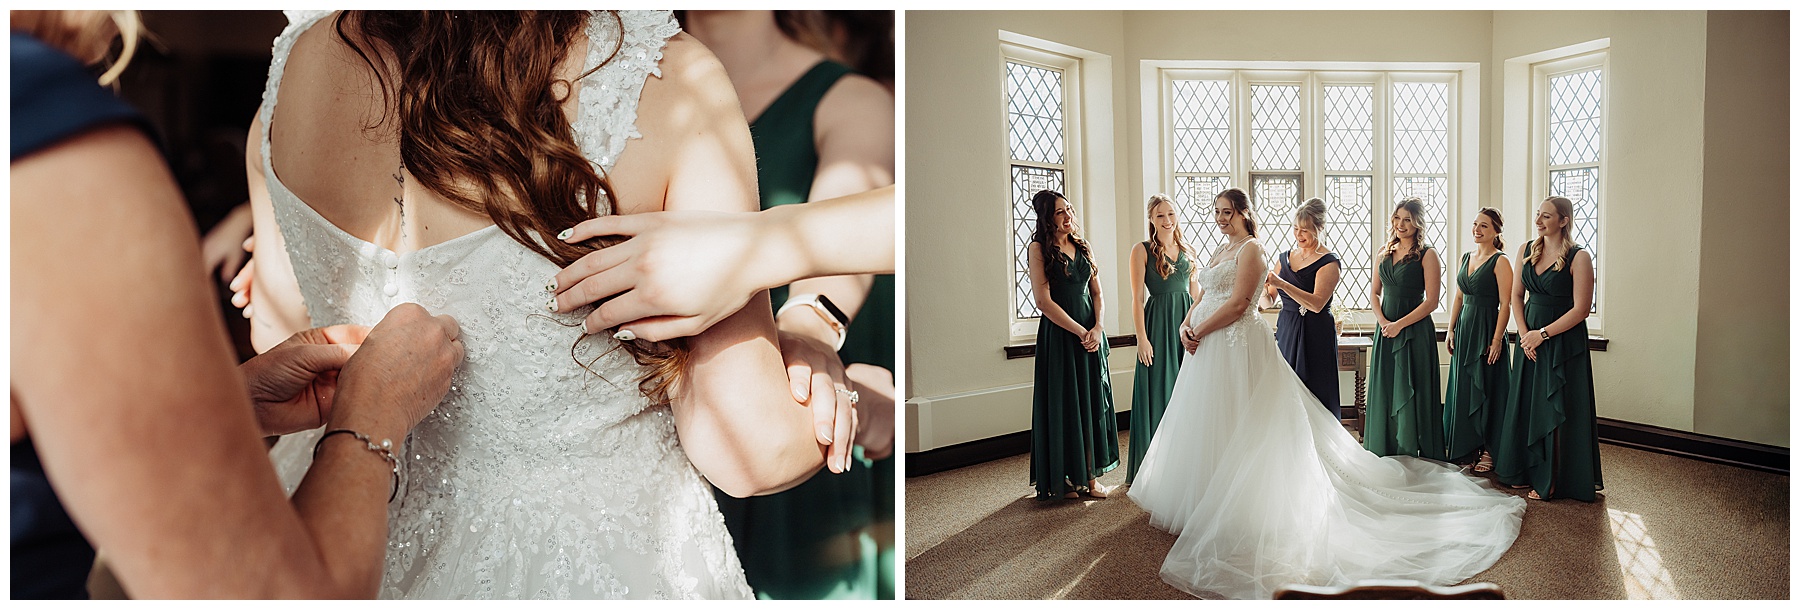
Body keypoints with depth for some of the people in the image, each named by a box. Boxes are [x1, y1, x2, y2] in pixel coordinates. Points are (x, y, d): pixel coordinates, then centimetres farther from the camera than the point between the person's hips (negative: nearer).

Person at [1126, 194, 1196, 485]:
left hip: (1188, 323, 5)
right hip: (1159, 323, -5)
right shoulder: (1142, 250, -3)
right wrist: (1142, 338, -12)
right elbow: (1137, 298, -6)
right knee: (1159, 391, -1)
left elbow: (1196, 293, 16)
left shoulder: (1186, 250, 12)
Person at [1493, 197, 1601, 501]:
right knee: (1525, 403, 11)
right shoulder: (1526, 250, 5)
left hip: (1563, 341, -6)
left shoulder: (1579, 257, -12)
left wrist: (1543, 334, -14)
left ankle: (1553, 480, 11)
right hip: (1530, 337, 6)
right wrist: (1524, 333, -3)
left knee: (1557, 408, 0)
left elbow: (1581, 309, -15)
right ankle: (1526, 470, 24)